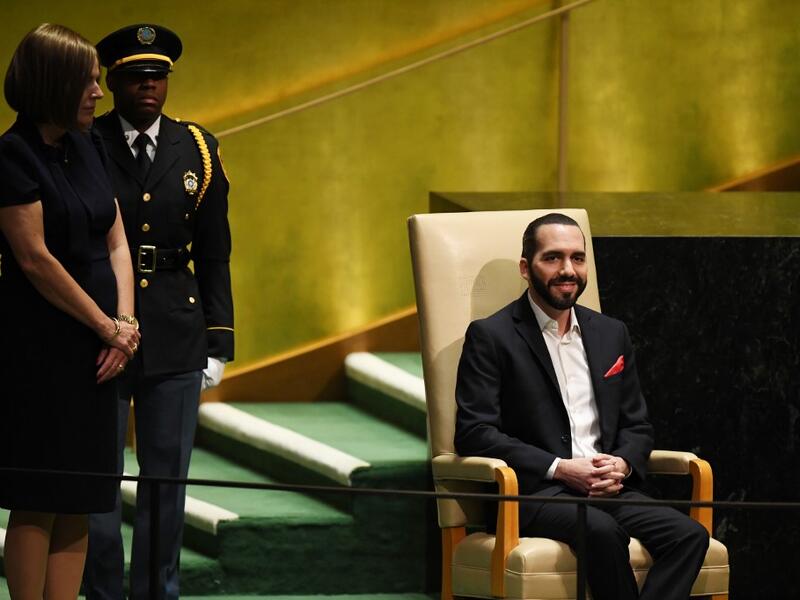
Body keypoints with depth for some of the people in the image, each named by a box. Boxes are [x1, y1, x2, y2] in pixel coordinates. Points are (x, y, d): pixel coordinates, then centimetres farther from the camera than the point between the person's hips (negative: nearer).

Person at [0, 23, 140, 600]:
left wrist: (125, 323, -3)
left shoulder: (88, 146, 12)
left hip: (95, 344, 7)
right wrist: (109, 328, -8)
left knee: (78, 504, 6)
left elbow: (116, 240, 12)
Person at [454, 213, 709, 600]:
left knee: (689, 536, -23)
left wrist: (622, 464, -3)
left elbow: (637, 426, 22)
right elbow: (474, 433, -7)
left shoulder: (611, 334, 19)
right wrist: (559, 469, -15)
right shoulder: (490, 337, 2)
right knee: (603, 531, -37)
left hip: (608, 491, 6)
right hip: (533, 494, -5)